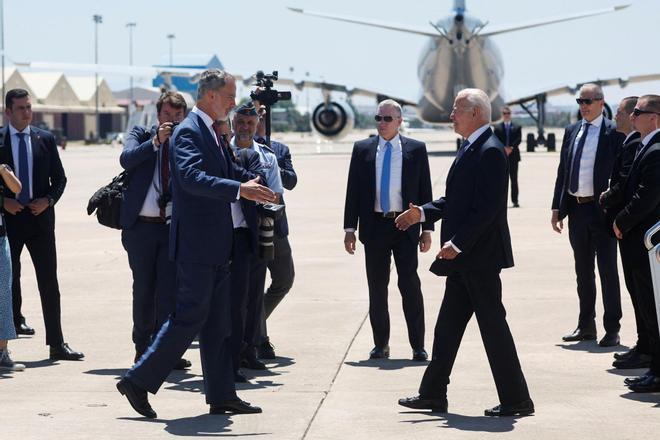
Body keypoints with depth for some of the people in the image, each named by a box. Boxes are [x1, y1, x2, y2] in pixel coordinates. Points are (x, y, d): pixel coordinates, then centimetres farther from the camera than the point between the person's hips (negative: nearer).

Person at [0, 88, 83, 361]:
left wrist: (48, 200, -6)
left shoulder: (45, 139, 6)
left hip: (40, 216, 1)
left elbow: (59, 178, 10)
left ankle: (56, 344, -2)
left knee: (49, 282, -2)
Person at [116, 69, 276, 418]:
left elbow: (229, 174, 25)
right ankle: (138, 381, 1)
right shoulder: (188, 132, -14)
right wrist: (239, 189, -38)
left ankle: (221, 396, 15)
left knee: (217, 323, 11)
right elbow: (192, 177, -31)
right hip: (196, 245, -10)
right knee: (190, 317, -7)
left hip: (216, 246, 10)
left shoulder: (212, 134, 17)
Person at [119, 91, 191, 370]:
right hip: (141, 225, 0)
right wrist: (156, 141, -22)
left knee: (170, 289, -6)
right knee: (143, 289, 8)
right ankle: (143, 346, 20)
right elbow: (126, 159, -13)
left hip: (173, 226, 0)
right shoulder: (141, 135, 6)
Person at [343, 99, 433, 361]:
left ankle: (418, 346, 2)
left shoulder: (416, 150, 3)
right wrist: (350, 229, 1)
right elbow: (353, 191, 7)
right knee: (377, 288, 6)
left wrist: (427, 229, -1)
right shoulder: (362, 149, 7)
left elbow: (425, 191, 4)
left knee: (410, 285, -4)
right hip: (374, 227, 2)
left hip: (405, 228, -2)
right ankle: (381, 344, 15)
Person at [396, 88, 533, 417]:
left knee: (493, 327, -4)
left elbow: (488, 207, -22)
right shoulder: (470, 149, 15)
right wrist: (422, 213, 7)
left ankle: (516, 400, 3)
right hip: (463, 258, 10)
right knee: (447, 327, 13)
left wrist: (457, 243, -22)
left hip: (479, 257, -10)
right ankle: (433, 395, 20)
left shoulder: (490, 152, -16)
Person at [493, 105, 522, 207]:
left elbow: (519, 140, -2)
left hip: (513, 156, 0)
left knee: (514, 179, 1)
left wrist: (511, 148, -16)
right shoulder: (497, 128, 9)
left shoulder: (517, 127, 10)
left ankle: (515, 201, 3)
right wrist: (504, 149, -16)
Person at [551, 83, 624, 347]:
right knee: (583, 271, 15)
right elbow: (562, 170, 12)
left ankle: (611, 329, 7)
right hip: (576, 209, 6)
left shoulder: (614, 133, -7)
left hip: (601, 209, -6)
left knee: (607, 270, 1)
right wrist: (557, 207, 8)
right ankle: (586, 326, 24)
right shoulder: (571, 131, 11)